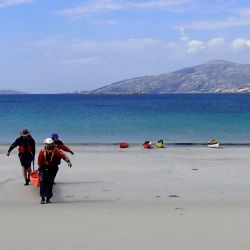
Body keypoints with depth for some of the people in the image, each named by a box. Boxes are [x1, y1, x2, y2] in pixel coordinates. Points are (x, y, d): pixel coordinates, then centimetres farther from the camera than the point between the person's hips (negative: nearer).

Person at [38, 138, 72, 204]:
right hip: (44, 168, 0)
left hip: (52, 169, 0)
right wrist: (39, 169, 5)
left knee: (50, 184, 1)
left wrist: (68, 161, -37)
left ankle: (48, 198, 12)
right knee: (42, 182, -11)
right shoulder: (42, 151, -7)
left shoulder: (56, 151, -11)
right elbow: (39, 161, 2)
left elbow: (63, 155, -22)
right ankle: (42, 198, -4)